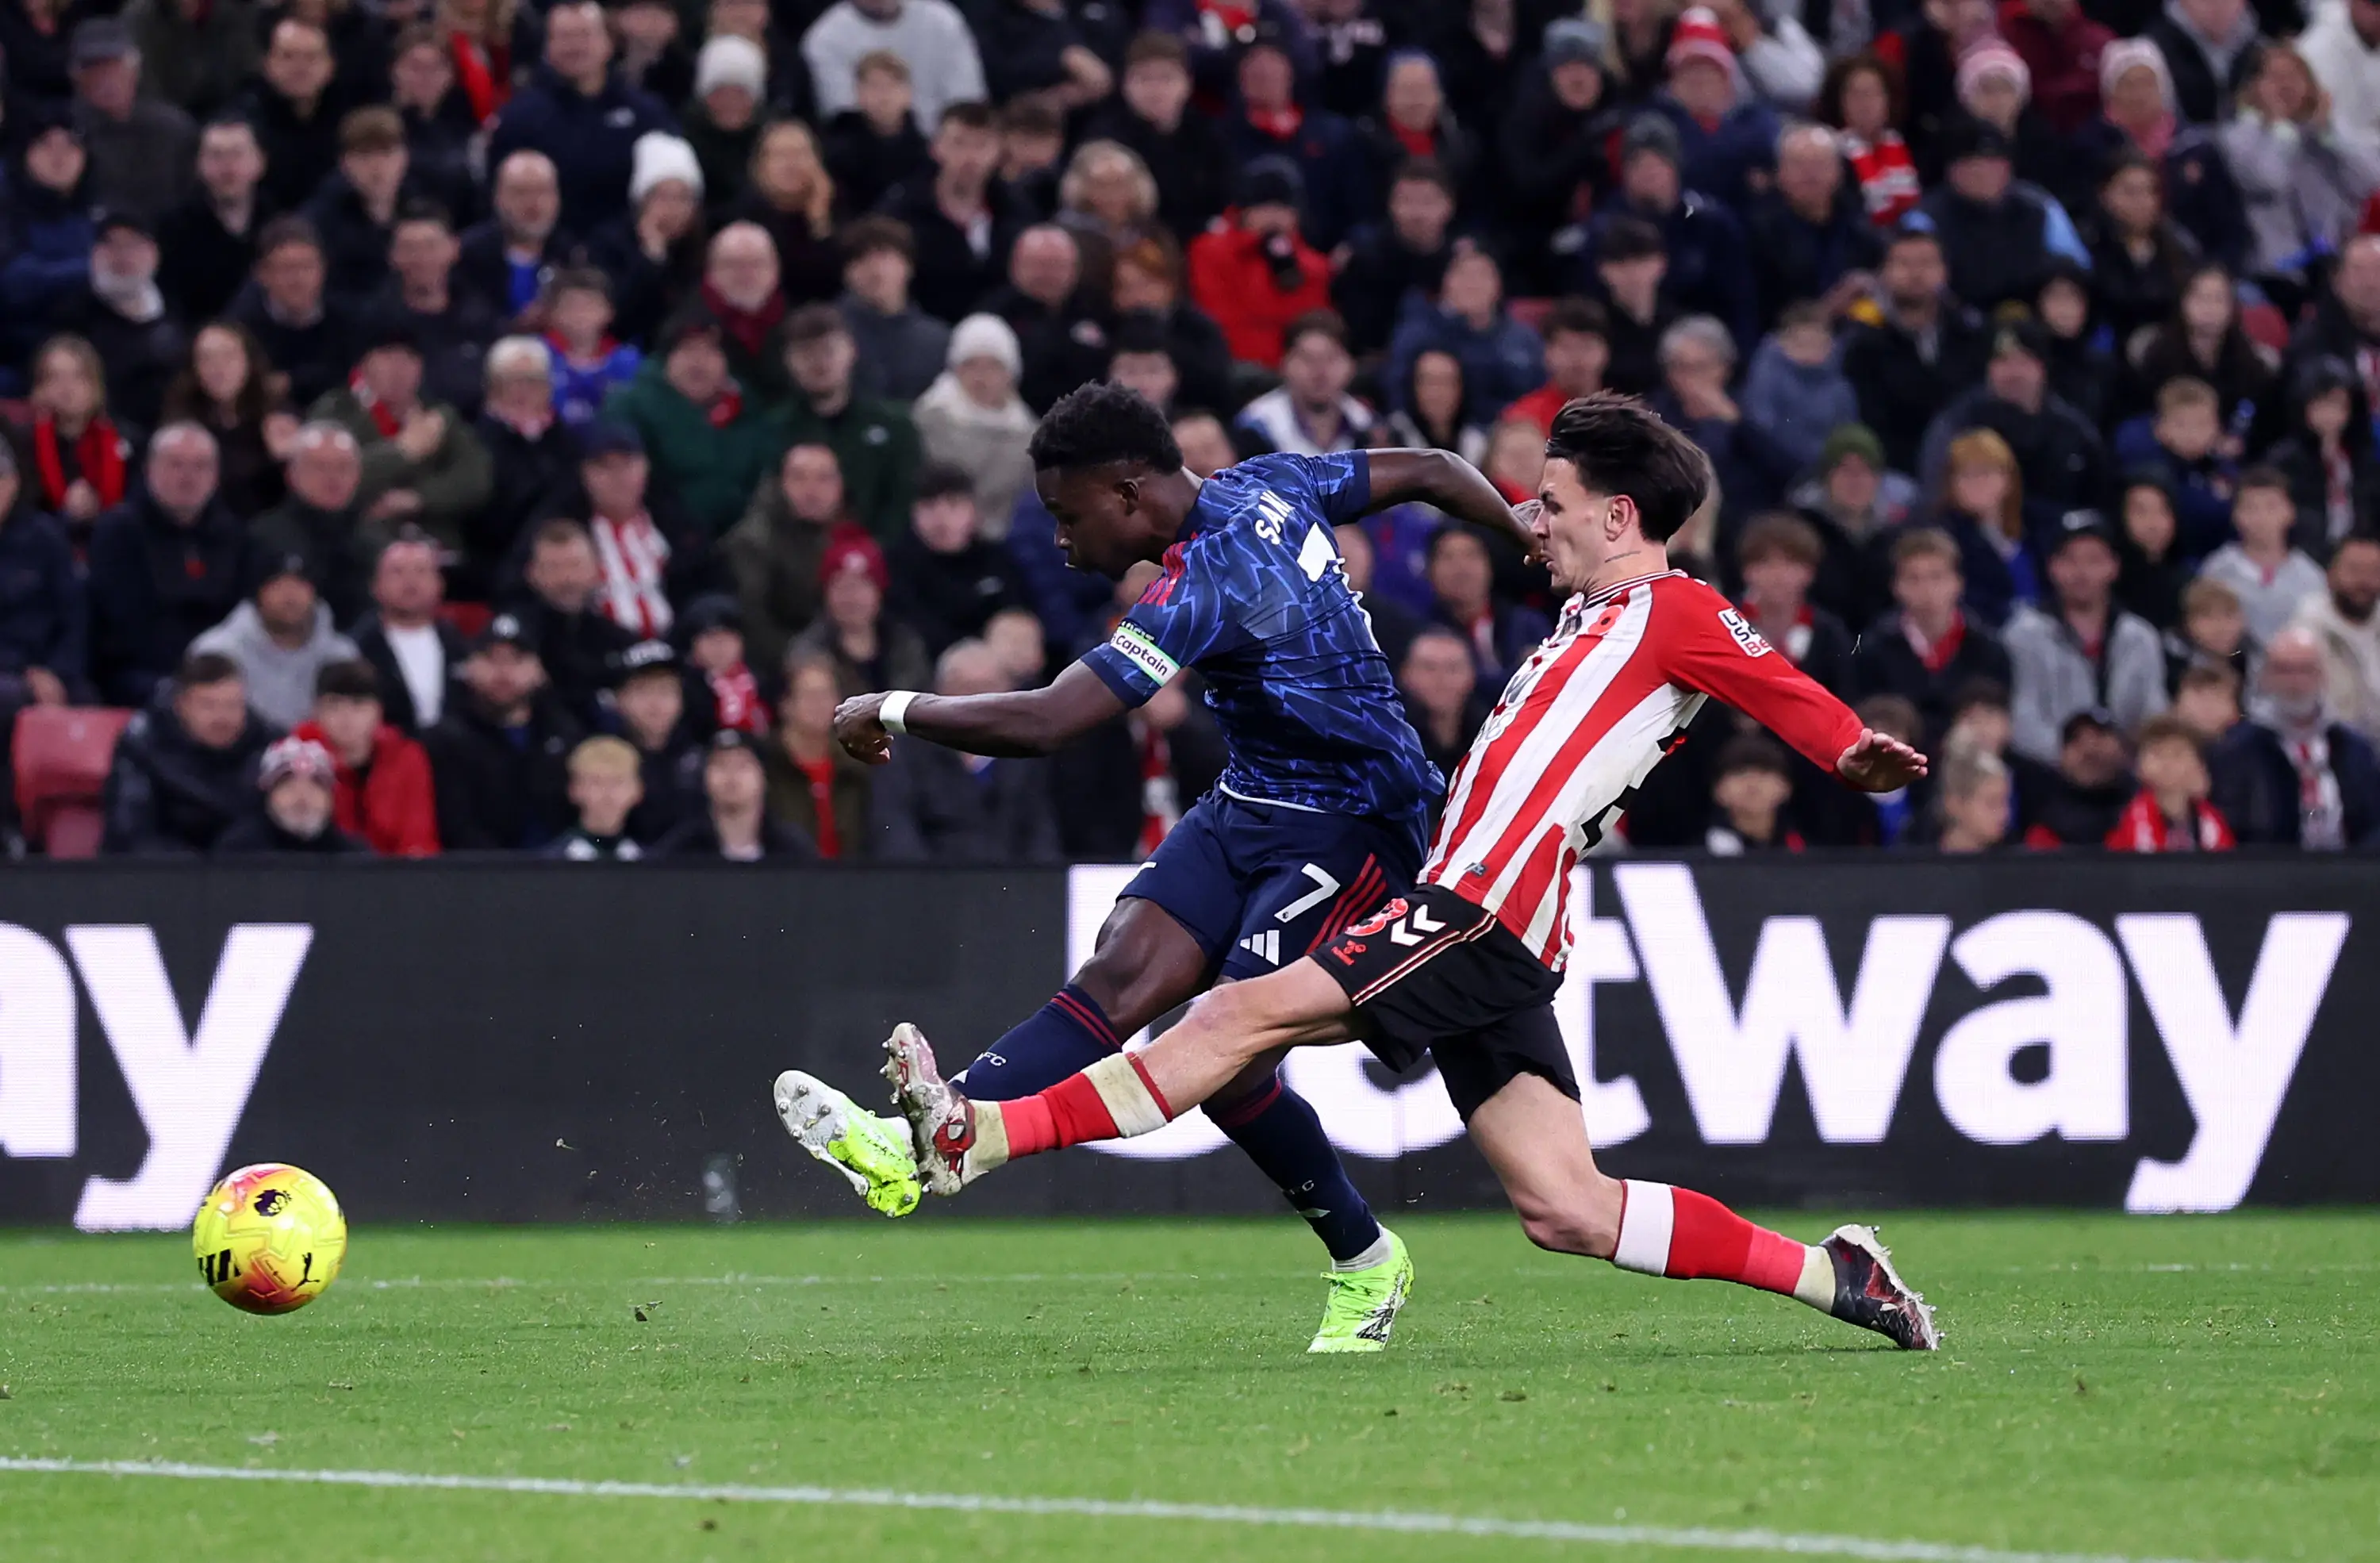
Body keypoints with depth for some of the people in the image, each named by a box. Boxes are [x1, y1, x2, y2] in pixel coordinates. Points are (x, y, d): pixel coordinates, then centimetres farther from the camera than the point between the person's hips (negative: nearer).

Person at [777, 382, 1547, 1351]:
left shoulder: (1203, 590, -27)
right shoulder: (1267, 488, 0)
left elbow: (1040, 724, -31)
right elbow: (1430, 471, 11)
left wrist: (892, 711, -19)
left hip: (1350, 834, -9)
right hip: (1250, 806, 9)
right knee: (1121, 971, -9)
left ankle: (1365, 1264, 6)